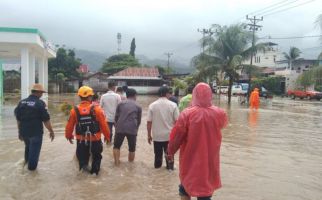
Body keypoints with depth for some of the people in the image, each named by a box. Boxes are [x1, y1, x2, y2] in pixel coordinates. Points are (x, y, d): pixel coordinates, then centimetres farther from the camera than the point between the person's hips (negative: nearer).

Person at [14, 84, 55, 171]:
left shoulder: (21, 102, 4)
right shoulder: (40, 103, -16)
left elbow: (18, 119, 10)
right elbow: (46, 120, -15)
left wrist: (20, 131, 21)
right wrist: (51, 131, -4)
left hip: (24, 131, 6)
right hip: (36, 132, -6)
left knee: (28, 147, 28)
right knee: (34, 150, 10)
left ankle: (27, 162, 43)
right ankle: (32, 167, 22)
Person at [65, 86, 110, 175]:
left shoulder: (75, 110, -9)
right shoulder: (96, 109, -15)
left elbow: (70, 125, -2)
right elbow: (103, 124, -13)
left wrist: (68, 136, 17)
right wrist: (107, 136, 2)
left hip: (81, 140, 1)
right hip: (95, 139, -1)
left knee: (82, 155, 27)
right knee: (96, 156, 22)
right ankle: (94, 171, 29)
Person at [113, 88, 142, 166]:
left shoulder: (121, 103, 13)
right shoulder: (138, 106, 11)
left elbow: (116, 117, 13)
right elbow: (139, 120, 16)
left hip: (120, 128, 1)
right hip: (132, 129, 0)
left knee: (116, 146, 18)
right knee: (132, 148, 15)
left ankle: (117, 163, 18)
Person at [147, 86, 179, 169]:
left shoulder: (152, 105, -5)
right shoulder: (173, 105, -7)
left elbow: (149, 122, -5)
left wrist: (149, 135, 5)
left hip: (157, 135, 1)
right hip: (169, 135, -1)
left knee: (158, 154, 15)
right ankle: (170, 167, 27)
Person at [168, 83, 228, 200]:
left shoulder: (187, 114, -18)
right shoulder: (219, 114, -9)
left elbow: (176, 137, -11)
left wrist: (171, 152, 6)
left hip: (190, 159, -1)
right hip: (210, 160, 2)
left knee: (185, 188, 22)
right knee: (206, 190, 14)